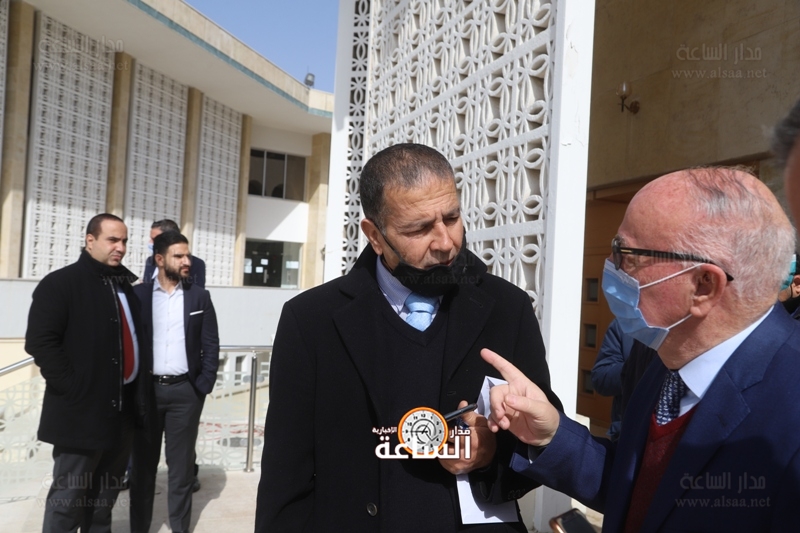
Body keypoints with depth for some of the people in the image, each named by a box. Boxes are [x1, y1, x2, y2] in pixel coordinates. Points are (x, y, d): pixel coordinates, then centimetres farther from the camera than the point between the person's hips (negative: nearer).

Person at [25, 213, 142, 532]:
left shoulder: (126, 287, 14)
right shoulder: (60, 283, -7)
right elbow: (40, 342, -15)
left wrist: (136, 390, 11)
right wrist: (73, 389, -18)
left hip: (120, 412, 6)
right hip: (80, 413, -6)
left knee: (106, 495, 17)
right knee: (69, 497, 5)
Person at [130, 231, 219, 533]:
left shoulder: (199, 297, 2)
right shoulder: (138, 294, 1)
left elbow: (211, 346, 1)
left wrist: (203, 387, -4)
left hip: (185, 391, 0)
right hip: (146, 389, 1)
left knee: (181, 465, 9)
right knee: (143, 463, 13)